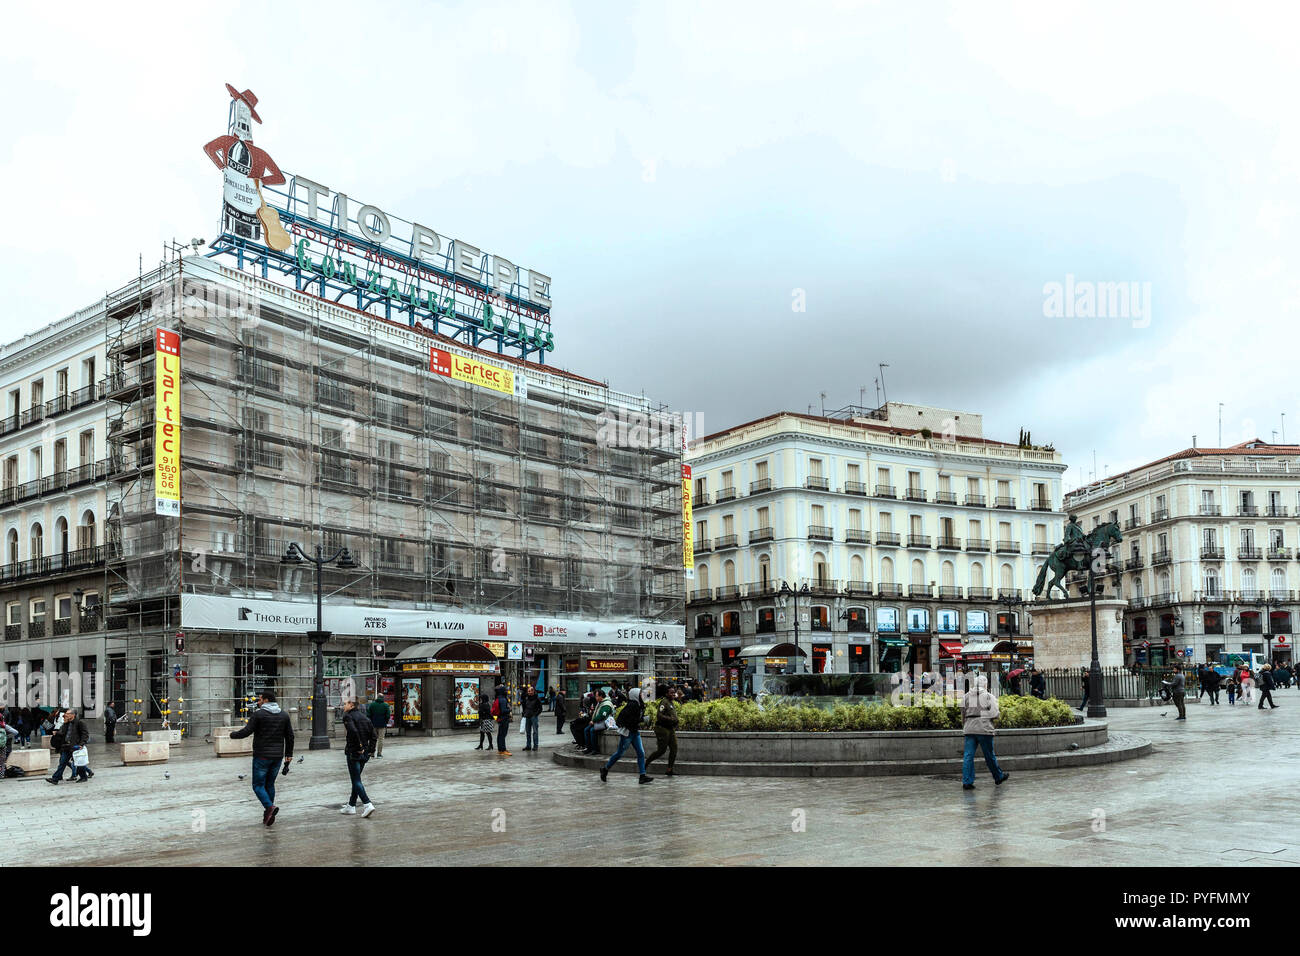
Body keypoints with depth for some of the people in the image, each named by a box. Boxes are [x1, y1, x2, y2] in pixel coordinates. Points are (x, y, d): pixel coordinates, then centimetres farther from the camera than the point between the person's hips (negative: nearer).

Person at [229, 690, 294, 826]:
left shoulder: (258, 714, -9)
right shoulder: (284, 715, 7)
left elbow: (246, 731, -11)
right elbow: (290, 736, 9)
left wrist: (233, 734, 9)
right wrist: (289, 754, 16)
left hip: (262, 756, -5)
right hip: (277, 756, 5)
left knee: (258, 785, 2)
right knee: (270, 784, 16)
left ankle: (270, 807, -20)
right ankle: (268, 816, 15)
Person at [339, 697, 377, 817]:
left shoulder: (348, 716, -8)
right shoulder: (365, 717, 13)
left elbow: (353, 731, -26)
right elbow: (374, 736, 8)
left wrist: (358, 746, -17)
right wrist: (371, 750, 6)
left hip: (353, 753, -7)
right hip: (365, 754, 7)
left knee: (356, 780, -6)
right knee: (356, 779, 17)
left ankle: (367, 804, -19)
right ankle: (351, 806, 25)